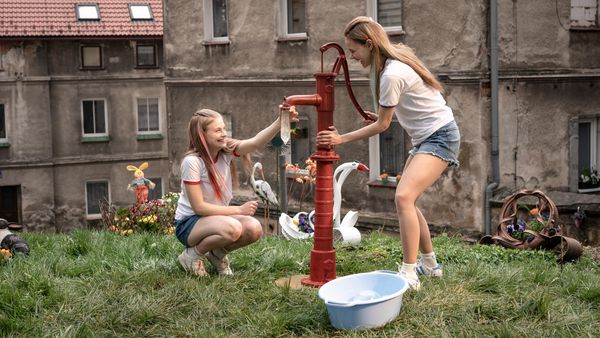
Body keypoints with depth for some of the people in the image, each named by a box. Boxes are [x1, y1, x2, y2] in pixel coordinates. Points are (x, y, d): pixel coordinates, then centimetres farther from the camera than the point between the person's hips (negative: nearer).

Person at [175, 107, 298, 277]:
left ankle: (217, 254, 7)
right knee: (233, 228, -34)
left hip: (217, 217, 6)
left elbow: (256, 142, -23)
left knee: (254, 229, -21)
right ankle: (192, 255, -7)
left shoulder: (226, 150, -6)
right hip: (189, 224, -6)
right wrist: (239, 210, -21)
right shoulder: (192, 162, -21)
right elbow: (199, 207, -21)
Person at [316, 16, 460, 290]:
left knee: (404, 196, -24)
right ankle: (429, 264, 25)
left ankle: (409, 275, -25)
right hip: (426, 136, 10)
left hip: (440, 136, -10)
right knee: (406, 200, 13)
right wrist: (387, 113, 12)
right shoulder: (396, 58, 6)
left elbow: (381, 125, -13)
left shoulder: (391, 74, -22)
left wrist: (342, 139, -9)